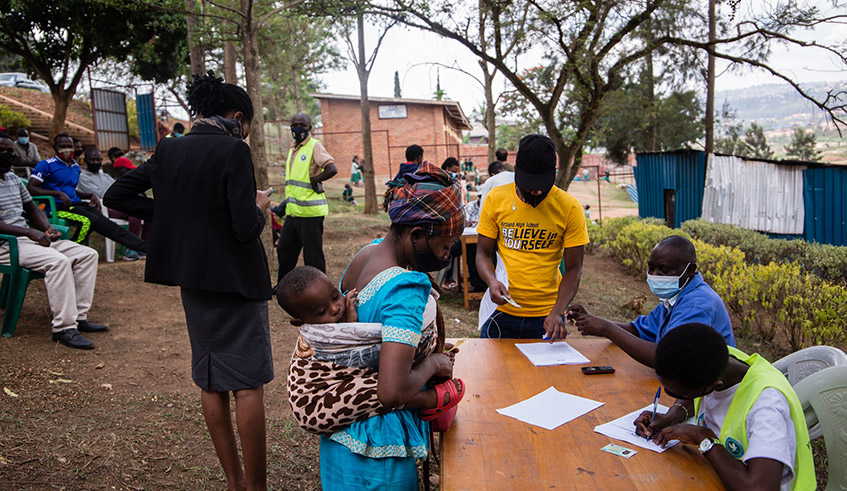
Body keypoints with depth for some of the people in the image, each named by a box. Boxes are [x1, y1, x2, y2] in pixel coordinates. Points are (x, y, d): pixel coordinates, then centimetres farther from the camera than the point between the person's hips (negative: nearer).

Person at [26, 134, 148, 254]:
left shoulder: (76, 167, 22)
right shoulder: (47, 165, 1)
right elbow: (30, 188, -7)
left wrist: (91, 195, 11)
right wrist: (58, 193, -17)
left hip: (76, 204, 5)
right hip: (59, 207, -5)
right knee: (90, 220, -35)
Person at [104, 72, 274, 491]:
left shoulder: (168, 150, 5)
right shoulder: (233, 150, -15)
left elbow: (116, 196, 9)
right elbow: (246, 228, -21)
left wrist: (171, 216, 10)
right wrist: (260, 206, 0)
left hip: (191, 277, 7)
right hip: (234, 279, -7)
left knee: (211, 384, 14)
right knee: (248, 384, 1)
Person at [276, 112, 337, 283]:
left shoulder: (315, 146, -8)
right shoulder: (293, 150, 18)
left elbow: (332, 169, -22)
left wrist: (313, 180, -16)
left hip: (310, 212, -9)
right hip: (293, 212, 9)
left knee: (313, 255, -1)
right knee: (284, 250, 17)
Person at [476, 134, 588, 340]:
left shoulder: (570, 207, -8)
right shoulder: (495, 199, -4)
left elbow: (573, 269, -6)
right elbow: (483, 253, 2)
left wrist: (557, 312, -20)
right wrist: (492, 281, -19)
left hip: (546, 316, -1)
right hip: (502, 311, 1)